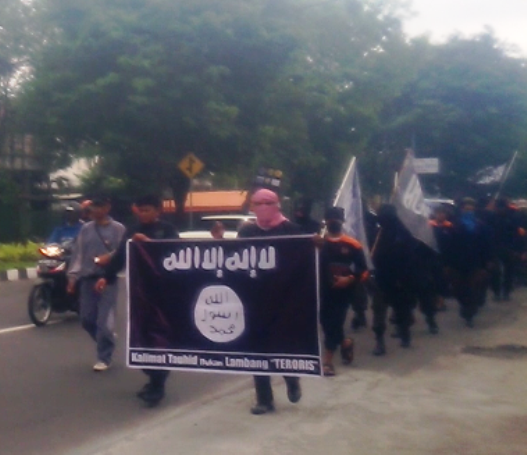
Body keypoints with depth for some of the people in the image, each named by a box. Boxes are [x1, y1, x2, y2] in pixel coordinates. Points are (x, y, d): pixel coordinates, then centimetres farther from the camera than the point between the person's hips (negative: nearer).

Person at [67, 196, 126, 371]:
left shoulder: (118, 229, 0)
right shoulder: (86, 229, 10)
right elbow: (78, 253, 9)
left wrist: (110, 257, -18)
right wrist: (73, 275, 3)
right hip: (88, 278, 4)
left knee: (105, 320, -5)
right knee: (87, 318, 9)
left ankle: (104, 358, 7)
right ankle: (107, 340, 33)